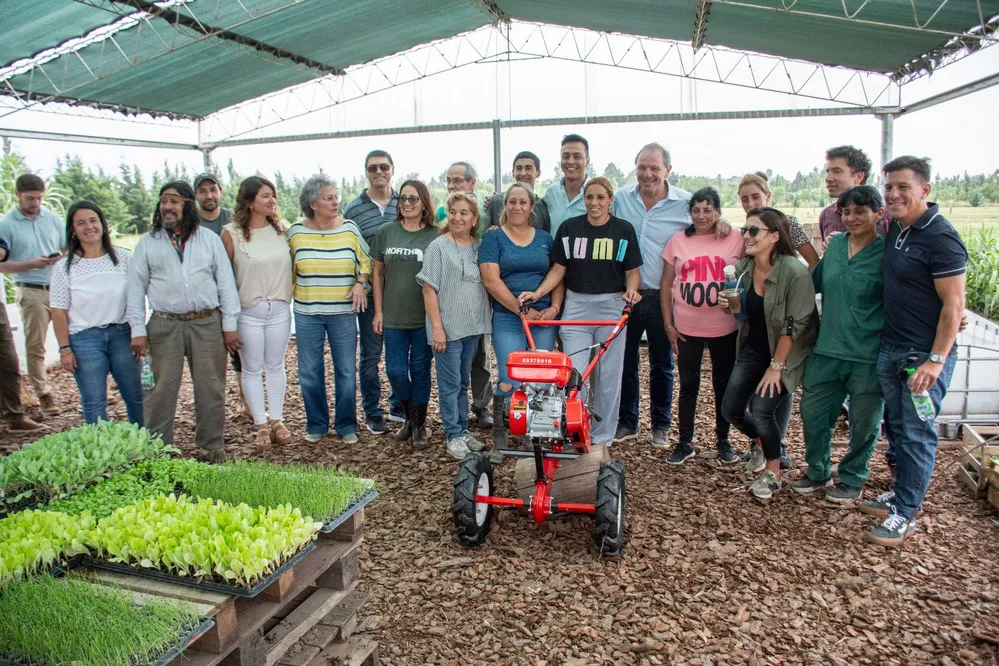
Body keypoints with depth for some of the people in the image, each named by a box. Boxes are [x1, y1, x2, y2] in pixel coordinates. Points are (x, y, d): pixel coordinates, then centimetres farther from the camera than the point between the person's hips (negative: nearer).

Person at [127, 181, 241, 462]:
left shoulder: (209, 239, 8)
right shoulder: (147, 242, 8)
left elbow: (226, 282, 7)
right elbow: (136, 287, 8)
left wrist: (230, 324, 1)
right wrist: (138, 330, 1)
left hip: (207, 323, 0)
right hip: (164, 325, 0)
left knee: (211, 388, 5)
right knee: (161, 389, 1)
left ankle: (212, 445, 18)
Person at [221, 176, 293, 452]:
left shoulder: (281, 229, 4)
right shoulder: (231, 233, -7)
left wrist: (289, 294, 4)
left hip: (279, 308, 3)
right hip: (247, 311, -3)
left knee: (276, 366, 13)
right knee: (251, 369, 6)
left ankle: (277, 420, 25)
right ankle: (261, 425, 17)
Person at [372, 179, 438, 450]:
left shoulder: (435, 236, -4)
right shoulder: (386, 232, 3)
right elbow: (377, 272, 8)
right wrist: (378, 311, 4)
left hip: (424, 317, -2)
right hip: (393, 317, 2)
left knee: (420, 370, 6)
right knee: (396, 371, 3)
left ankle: (419, 425, 23)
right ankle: (410, 416, 29)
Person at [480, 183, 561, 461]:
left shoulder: (545, 238, 13)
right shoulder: (494, 238, 2)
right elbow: (491, 281, -8)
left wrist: (554, 308, -6)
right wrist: (522, 310, -13)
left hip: (545, 317, 3)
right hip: (508, 318, -3)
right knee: (509, 380, -8)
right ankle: (499, 440, 5)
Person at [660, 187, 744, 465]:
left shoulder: (735, 240, -2)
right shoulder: (677, 241, 1)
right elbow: (666, 285, 5)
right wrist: (668, 324, 1)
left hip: (724, 327, 0)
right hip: (686, 328, 1)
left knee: (723, 384, 12)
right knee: (688, 385, 9)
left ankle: (723, 441, 27)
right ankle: (685, 443, 21)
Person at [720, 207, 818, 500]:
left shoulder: (794, 272, -23)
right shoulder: (743, 268, -3)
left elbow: (795, 325, -20)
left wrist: (776, 366, -17)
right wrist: (732, 303, -13)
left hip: (786, 353, -6)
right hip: (753, 349, 6)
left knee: (761, 408, -17)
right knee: (730, 409, 1)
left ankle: (773, 471, 9)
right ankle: (762, 443, 34)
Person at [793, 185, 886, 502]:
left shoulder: (886, 253, -9)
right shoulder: (835, 245, 6)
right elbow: (814, 282, 22)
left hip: (867, 357, -5)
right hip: (826, 350, 5)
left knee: (863, 422, 10)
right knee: (812, 413, 12)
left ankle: (852, 479, 31)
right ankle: (818, 472, 33)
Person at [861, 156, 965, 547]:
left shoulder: (940, 237, -16)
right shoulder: (895, 229, 8)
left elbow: (954, 304, -18)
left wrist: (936, 360, -20)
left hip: (925, 354, -8)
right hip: (890, 349, 8)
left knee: (917, 434, 1)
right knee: (896, 427, 17)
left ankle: (905, 514, 11)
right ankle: (900, 494, 31)